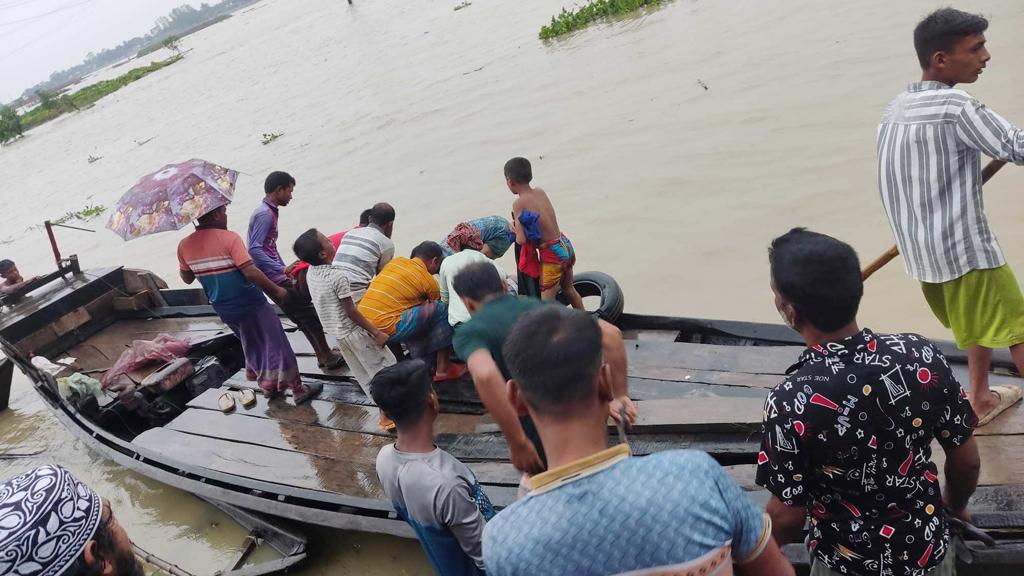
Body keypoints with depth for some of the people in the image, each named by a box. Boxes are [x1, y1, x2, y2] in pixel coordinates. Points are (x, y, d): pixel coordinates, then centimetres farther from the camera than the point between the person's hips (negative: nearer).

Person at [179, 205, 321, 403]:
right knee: (276, 345, 5)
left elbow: (187, 278, 12)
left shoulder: (185, 245, -1)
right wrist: (276, 290, -13)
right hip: (250, 305, -6)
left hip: (224, 310, 6)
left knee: (252, 346, 26)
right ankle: (298, 390, 11)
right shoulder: (229, 238, -18)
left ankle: (267, 385, 35)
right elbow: (250, 272, -25)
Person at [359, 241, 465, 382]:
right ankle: (443, 368, 6)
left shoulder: (396, 261, 17)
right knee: (442, 310, 0)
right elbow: (438, 307, 17)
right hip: (387, 330, -8)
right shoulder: (428, 281, 1)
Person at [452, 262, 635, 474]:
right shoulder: (540, 306, 7)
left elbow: (485, 376, -29)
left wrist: (518, 445, -23)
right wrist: (620, 396, 3)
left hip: (540, 442, -4)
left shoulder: (469, 332, -5)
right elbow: (610, 333, -3)